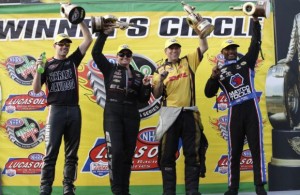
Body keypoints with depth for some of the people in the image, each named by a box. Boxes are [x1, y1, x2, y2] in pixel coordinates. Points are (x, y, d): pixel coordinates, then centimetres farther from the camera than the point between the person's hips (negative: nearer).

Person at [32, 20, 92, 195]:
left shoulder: (73, 60, 11)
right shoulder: (47, 65, 5)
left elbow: (88, 39, 5)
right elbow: (36, 90, -1)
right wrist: (38, 70, -15)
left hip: (74, 111, 3)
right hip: (56, 111, -3)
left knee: (72, 153, 5)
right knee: (51, 153, -6)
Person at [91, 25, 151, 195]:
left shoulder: (138, 75, 14)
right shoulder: (110, 69, 9)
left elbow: (143, 100, 11)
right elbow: (96, 53, -3)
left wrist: (146, 86, -7)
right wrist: (104, 34, -8)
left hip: (132, 116, 3)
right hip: (113, 115, -3)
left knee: (128, 154, 4)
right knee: (115, 151, -16)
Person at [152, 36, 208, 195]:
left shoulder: (189, 61, 11)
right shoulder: (160, 69, 6)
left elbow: (204, 48, 5)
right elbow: (156, 95, 1)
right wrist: (160, 80, -16)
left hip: (189, 114, 2)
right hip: (170, 114, -2)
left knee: (192, 153, 3)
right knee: (167, 154, -1)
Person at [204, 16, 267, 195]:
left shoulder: (246, 61, 13)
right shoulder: (219, 72, 11)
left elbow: (256, 44, 5)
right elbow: (209, 94, 5)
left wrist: (256, 21, -3)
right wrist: (213, 77, -11)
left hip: (252, 108, 0)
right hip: (235, 112, 1)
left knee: (257, 148, -3)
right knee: (234, 151, 2)